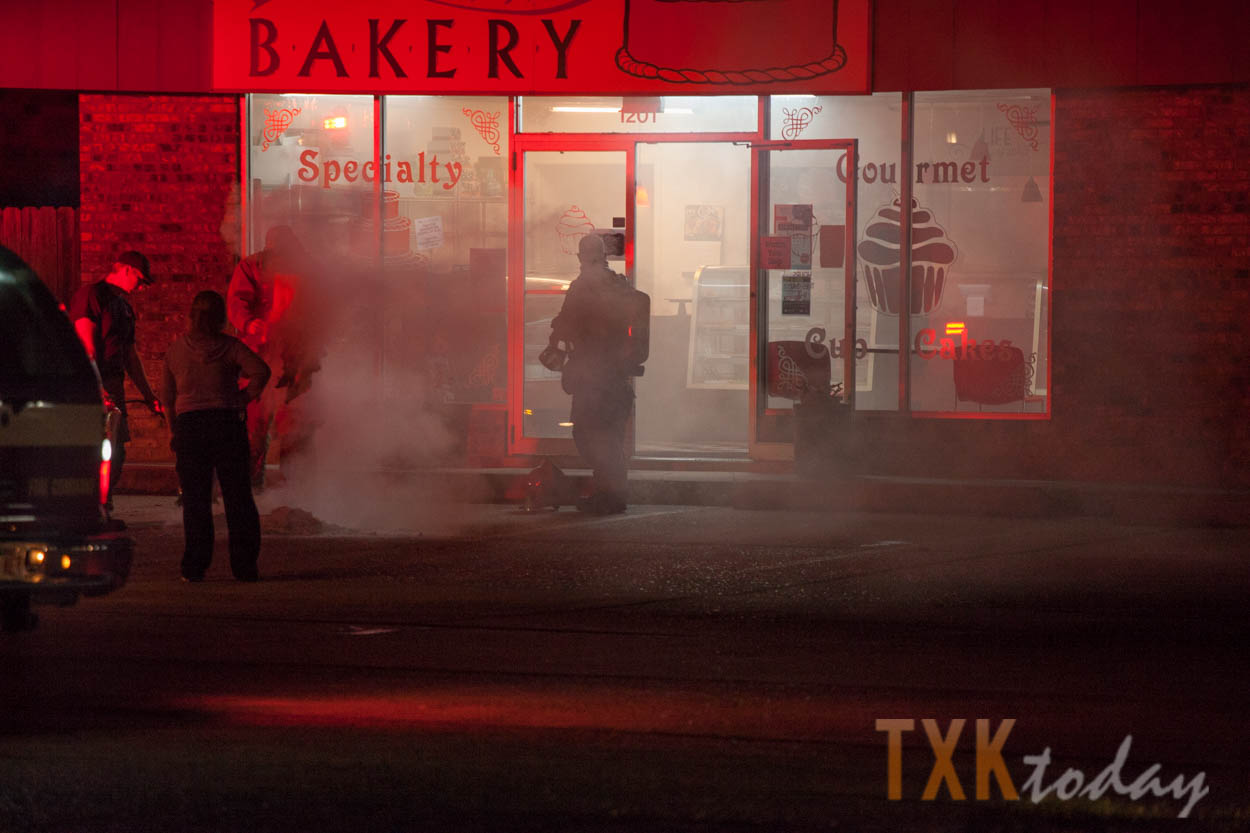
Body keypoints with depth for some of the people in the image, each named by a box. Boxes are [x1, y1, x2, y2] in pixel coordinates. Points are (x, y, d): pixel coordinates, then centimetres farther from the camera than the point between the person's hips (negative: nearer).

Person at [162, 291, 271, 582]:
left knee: (195, 500, 5)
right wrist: (243, 398, -4)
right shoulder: (230, 346, -2)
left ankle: (195, 568, 1)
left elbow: (168, 394, 10)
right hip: (227, 423, -1)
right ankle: (244, 565, 3)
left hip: (188, 424, 1)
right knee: (238, 497, 4)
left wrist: (173, 431, 16)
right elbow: (260, 371, -16)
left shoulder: (176, 349, 7)